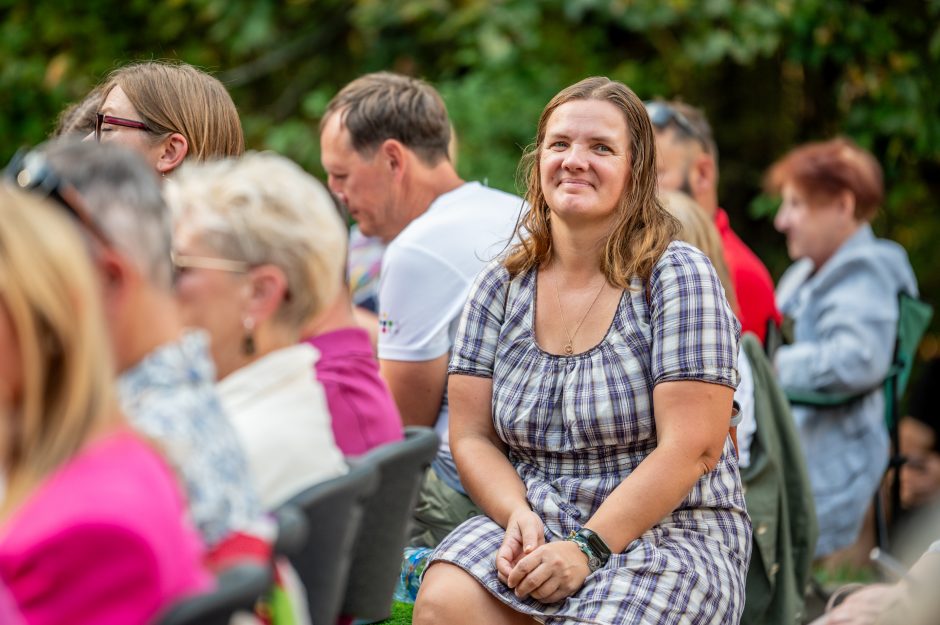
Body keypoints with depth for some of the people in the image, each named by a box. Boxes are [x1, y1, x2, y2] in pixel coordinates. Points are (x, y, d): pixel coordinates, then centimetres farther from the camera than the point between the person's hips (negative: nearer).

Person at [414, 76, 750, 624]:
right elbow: (472, 437, 6)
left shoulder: (678, 277, -6)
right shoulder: (502, 286, 8)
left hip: (666, 532, -3)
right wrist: (519, 516, -14)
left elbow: (692, 449, -13)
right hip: (536, 522, 3)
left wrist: (589, 548, -20)